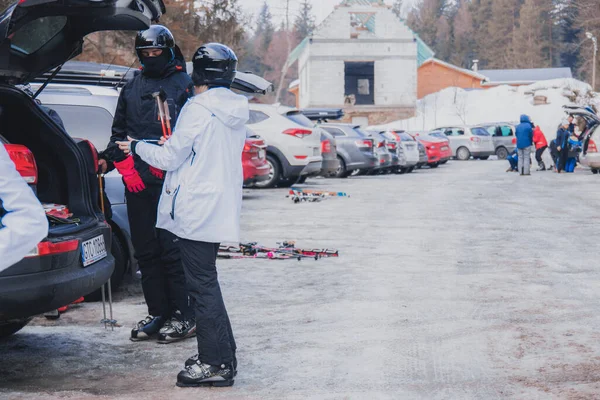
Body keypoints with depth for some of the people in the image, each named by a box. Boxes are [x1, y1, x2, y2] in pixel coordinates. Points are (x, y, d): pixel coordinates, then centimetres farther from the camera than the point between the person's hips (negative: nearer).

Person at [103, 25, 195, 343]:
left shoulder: (184, 85, 1)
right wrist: (126, 167, 4)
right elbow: (118, 132, 17)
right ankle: (158, 313, 18)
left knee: (173, 249, -7)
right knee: (145, 251, 9)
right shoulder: (132, 88, 17)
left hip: (171, 182, -6)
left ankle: (184, 316, 2)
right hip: (137, 182, 6)